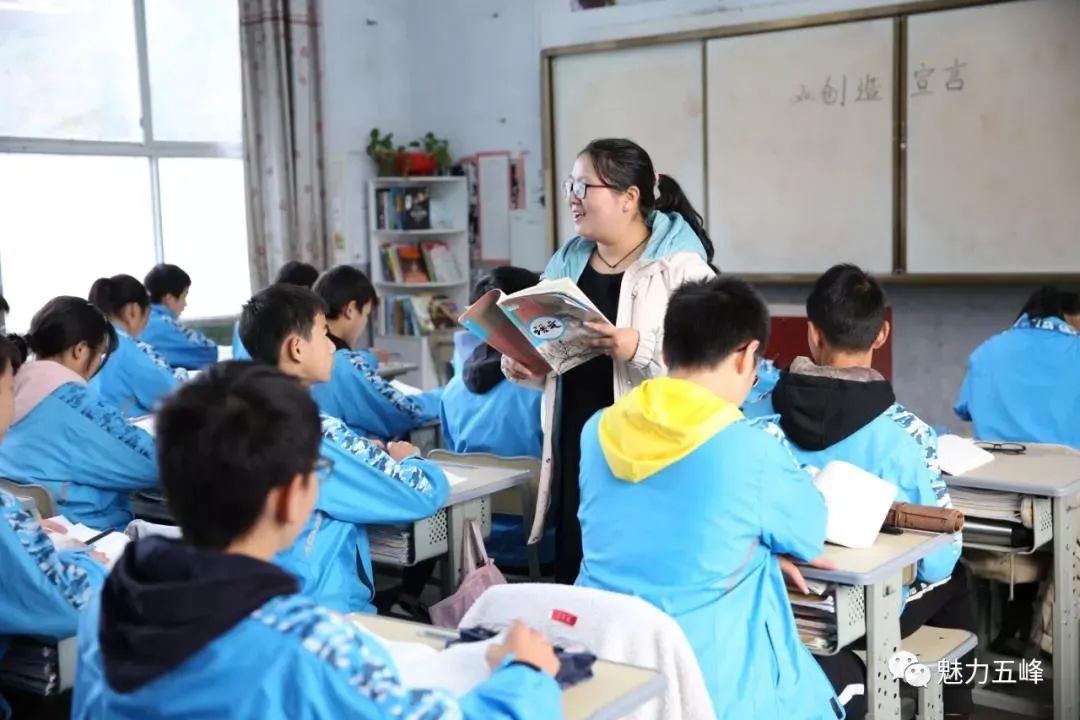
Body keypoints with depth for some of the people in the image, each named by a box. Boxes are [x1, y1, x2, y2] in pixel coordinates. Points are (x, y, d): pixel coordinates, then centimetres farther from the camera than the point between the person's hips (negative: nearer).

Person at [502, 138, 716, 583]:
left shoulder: (679, 265, -9)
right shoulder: (567, 263, 12)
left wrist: (639, 350, -28)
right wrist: (520, 366, 1)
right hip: (577, 445, 6)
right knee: (574, 573, 11)